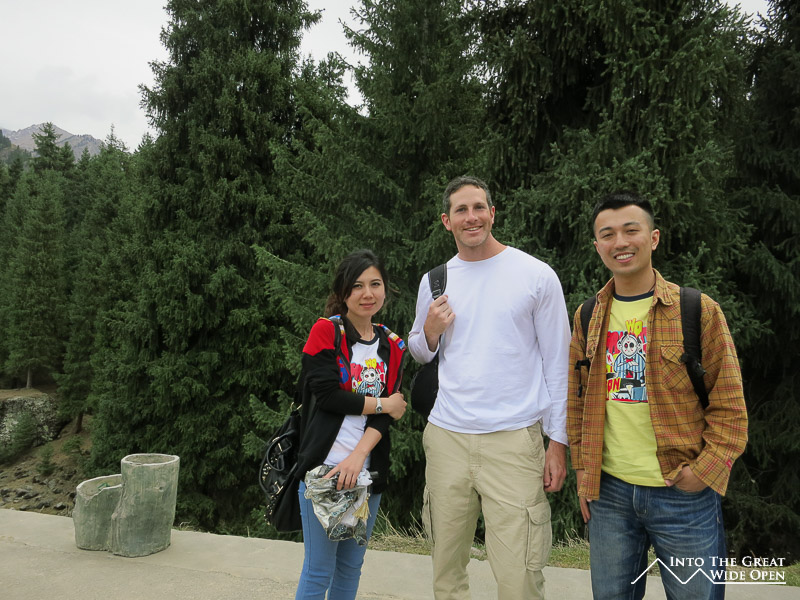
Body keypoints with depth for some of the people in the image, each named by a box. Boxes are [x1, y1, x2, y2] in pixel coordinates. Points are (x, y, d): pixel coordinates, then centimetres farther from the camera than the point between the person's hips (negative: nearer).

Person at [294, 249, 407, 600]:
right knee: (319, 570, 4)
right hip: (324, 466, -4)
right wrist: (381, 404, -7)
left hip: (368, 471, 5)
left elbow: (388, 414, -1)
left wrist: (358, 457, -15)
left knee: (351, 565, 16)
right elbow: (326, 394, -15)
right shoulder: (325, 331, -4)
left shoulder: (392, 346, 8)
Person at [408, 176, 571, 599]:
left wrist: (558, 441, -3)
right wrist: (430, 333, -3)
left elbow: (558, 365, 1)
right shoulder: (433, 281, 9)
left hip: (513, 439, -3)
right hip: (446, 436, 4)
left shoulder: (537, 275, -1)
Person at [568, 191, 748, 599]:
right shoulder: (588, 317, 4)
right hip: (609, 491, 3)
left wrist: (706, 471, -13)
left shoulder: (699, 310, -7)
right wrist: (583, 469, 5)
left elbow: (729, 406, -5)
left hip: (684, 496, -3)